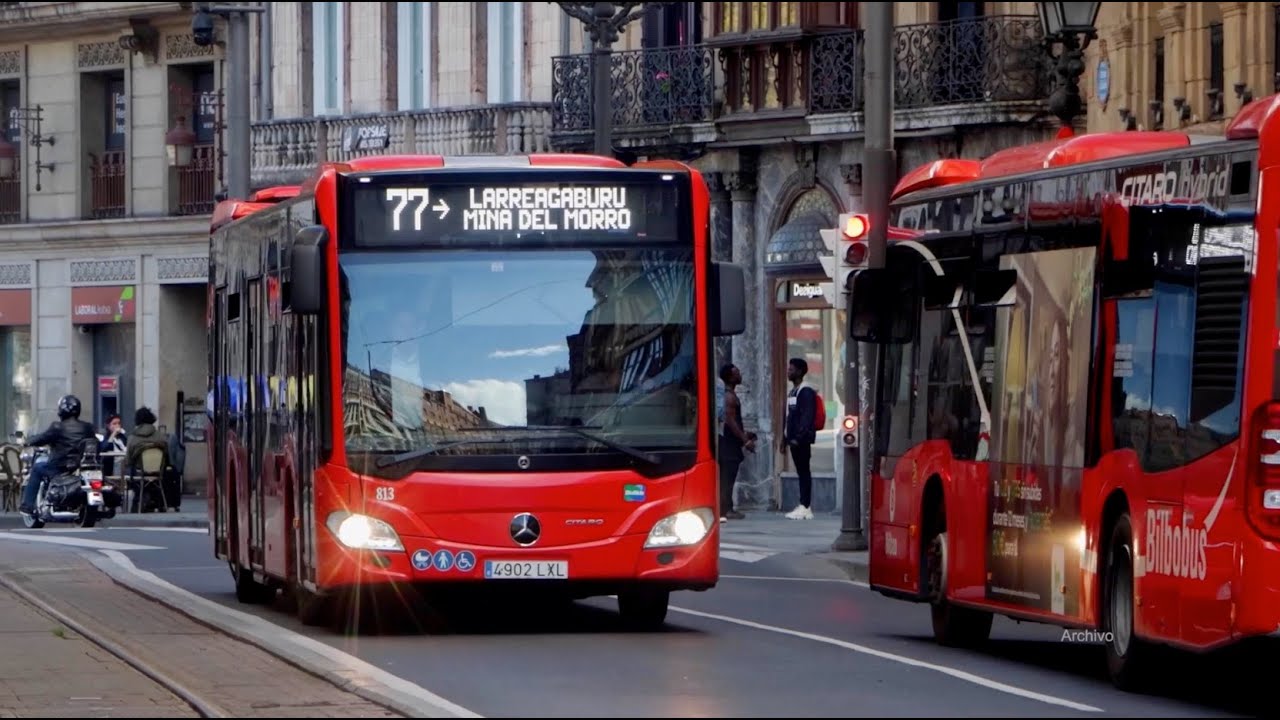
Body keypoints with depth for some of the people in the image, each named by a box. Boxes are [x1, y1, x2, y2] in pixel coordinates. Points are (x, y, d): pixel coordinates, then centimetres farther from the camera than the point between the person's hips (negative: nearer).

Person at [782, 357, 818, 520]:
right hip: (794, 439, 9)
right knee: (801, 472, 8)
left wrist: (799, 437, -23)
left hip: (802, 439, -9)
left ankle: (805, 507, -10)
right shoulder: (792, 393, 19)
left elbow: (807, 417, -18)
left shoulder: (806, 392, -10)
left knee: (804, 471, -8)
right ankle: (804, 507, 9)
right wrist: (785, 439, 18)